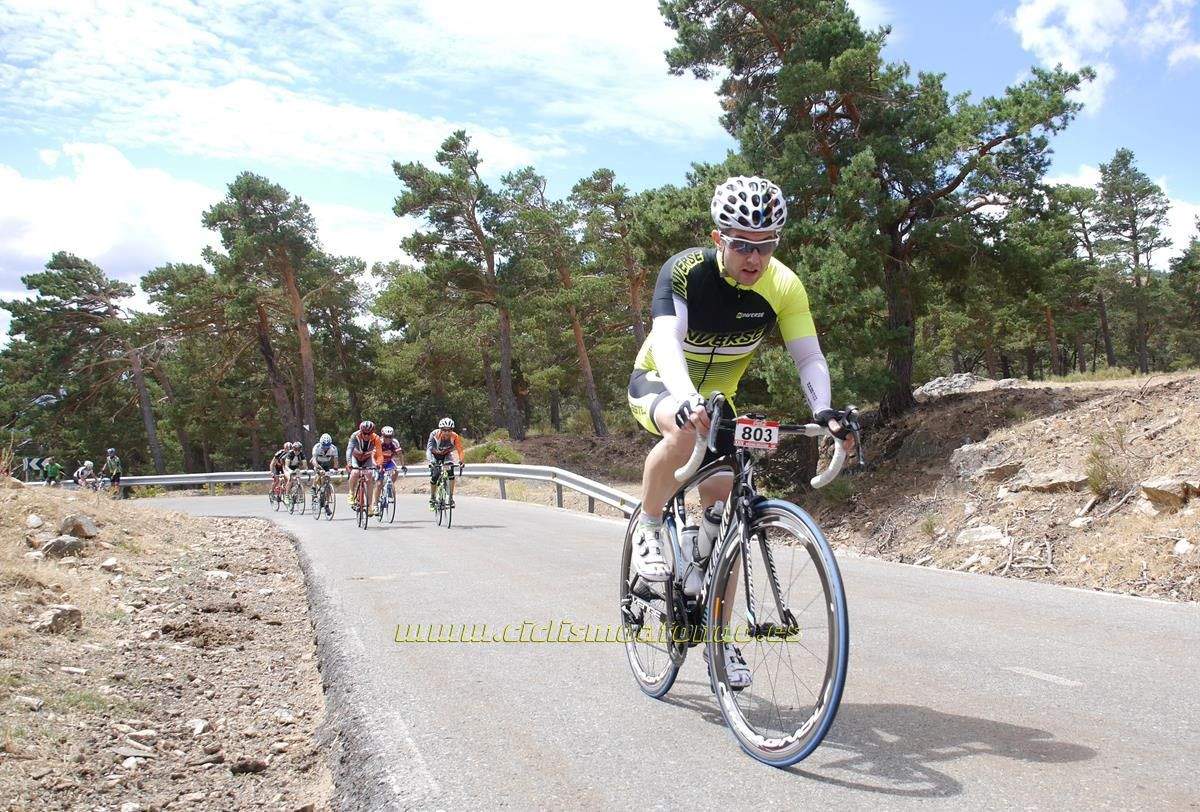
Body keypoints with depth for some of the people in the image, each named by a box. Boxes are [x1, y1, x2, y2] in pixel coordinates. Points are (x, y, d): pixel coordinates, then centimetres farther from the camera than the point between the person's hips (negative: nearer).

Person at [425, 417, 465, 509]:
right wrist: (431, 461, -57)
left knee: (450, 472, -22)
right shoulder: (434, 434, -33)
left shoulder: (454, 436, -29)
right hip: (435, 455, -1)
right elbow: (429, 449, -40)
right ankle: (432, 499, 6)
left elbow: (459, 450, -31)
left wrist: (460, 461, -49)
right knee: (434, 476, -15)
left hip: (446, 454, 1)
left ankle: (451, 498, -13)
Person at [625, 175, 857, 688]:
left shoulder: (783, 286, -18)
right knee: (686, 433, -40)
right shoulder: (685, 271, -27)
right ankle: (648, 530, -14)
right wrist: (687, 400, -60)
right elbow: (666, 340, -41)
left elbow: (808, 355, -23)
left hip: (718, 398, 4)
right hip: (658, 385, -3)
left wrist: (824, 410, -43)